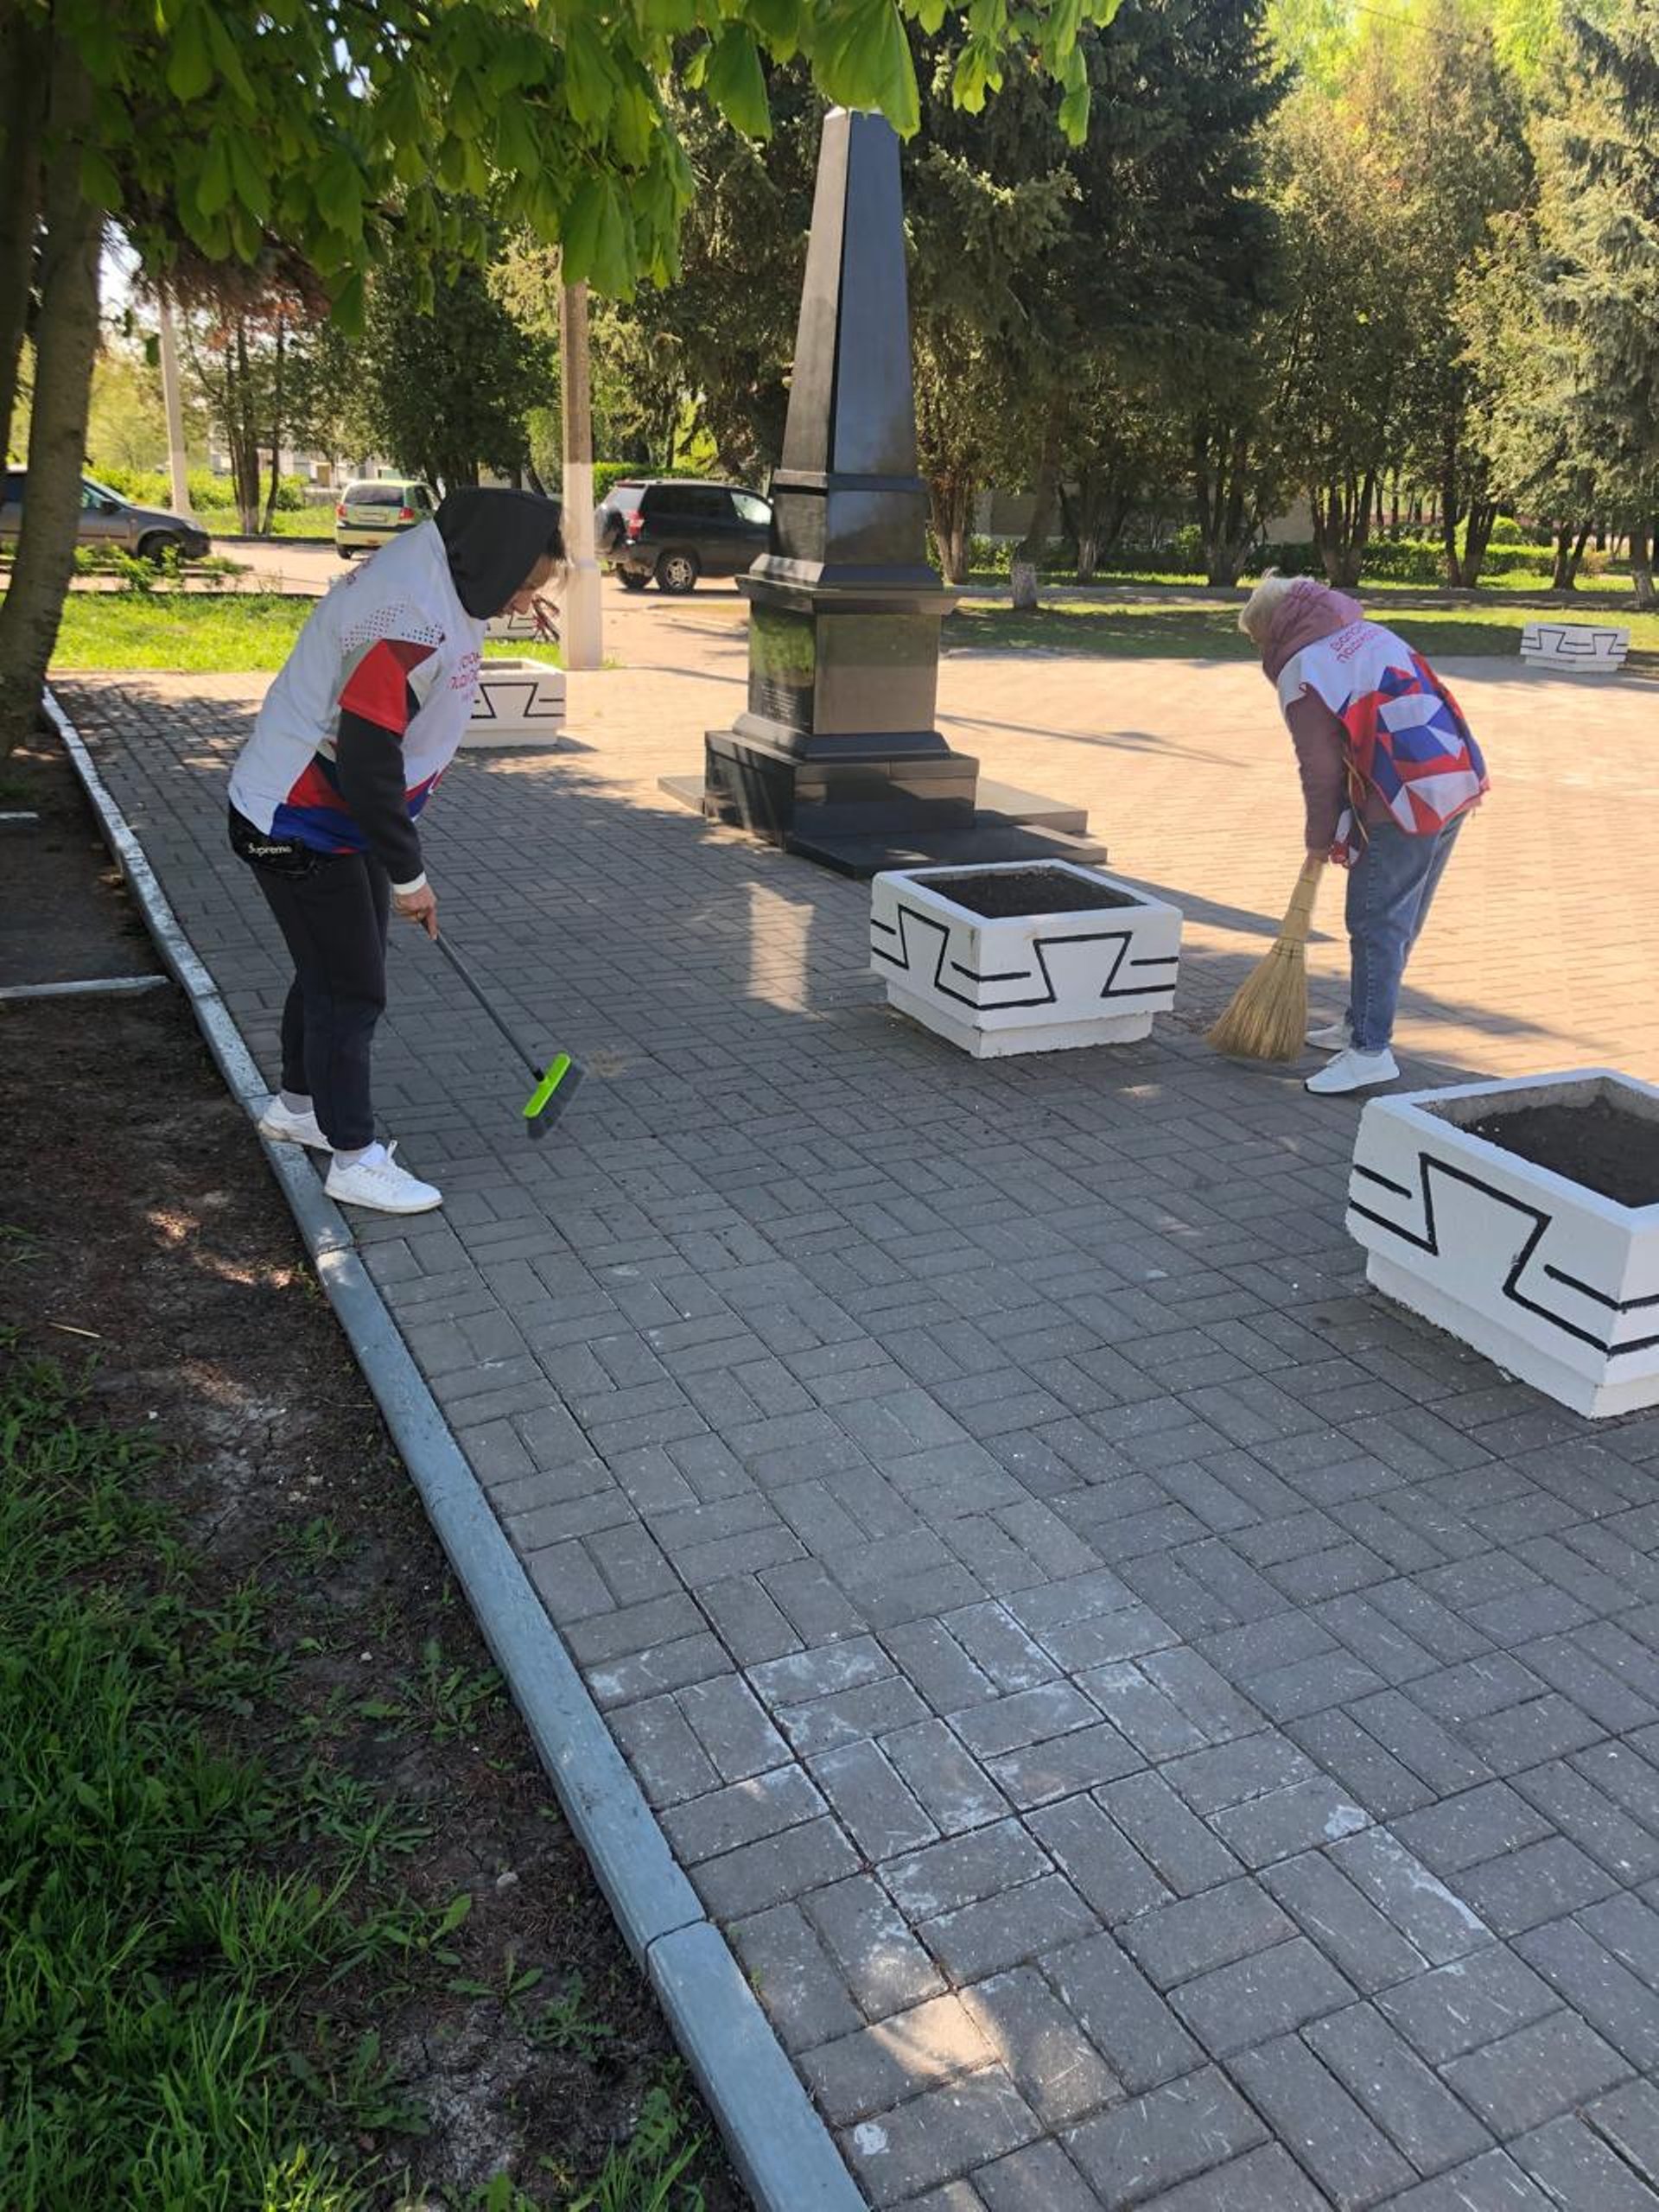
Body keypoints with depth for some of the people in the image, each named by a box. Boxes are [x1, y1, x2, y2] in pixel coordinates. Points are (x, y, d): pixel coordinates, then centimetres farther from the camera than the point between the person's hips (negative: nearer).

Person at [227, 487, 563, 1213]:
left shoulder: (427, 575, 1)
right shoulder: (414, 620, -31)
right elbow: (365, 763, -30)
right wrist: (408, 874, -19)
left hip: (337, 819, 10)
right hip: (300, 829, -10)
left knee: (334, 967, 22)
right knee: (352, 988, -1)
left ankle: (299, 1105, 41)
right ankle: (355, 1160, 13)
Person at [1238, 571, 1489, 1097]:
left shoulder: (1301, 673, -7)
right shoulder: (1371, 632, 18)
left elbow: (1321, 769, -6)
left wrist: (1321, 839, 8)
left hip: (1406, 802, -9)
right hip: (1459, 780, 9)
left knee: (1376, 925, -2)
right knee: (1399, 922, 17)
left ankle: (1371, 1051, 0)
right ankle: (1362, 1024, 30)